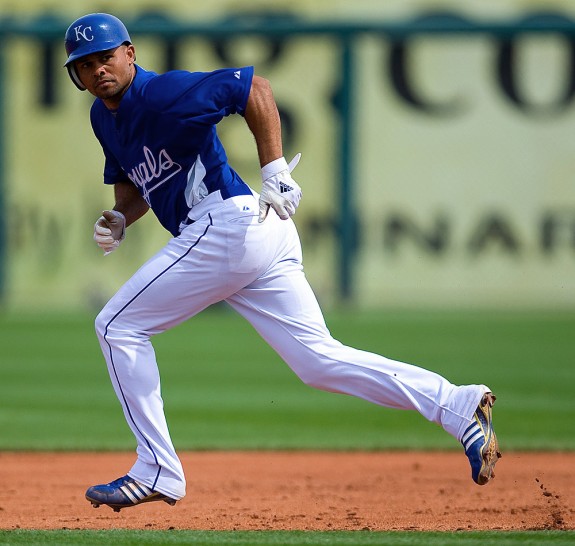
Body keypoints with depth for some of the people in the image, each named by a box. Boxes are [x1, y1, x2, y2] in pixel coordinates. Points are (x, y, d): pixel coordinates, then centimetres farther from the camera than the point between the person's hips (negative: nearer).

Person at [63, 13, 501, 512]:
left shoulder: (163, 95, -11)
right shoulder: (105, 117, 18)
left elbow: (252, 85, -12)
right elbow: (132, 180, 29)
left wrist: (276, 173, -17)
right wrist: (119, 220, 7)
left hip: (227, 224, -10)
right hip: (260, 240, 10)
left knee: (118, 325, -1)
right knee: (321, 360, 2)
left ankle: (157, 474, 0)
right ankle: (457, 405, -9)